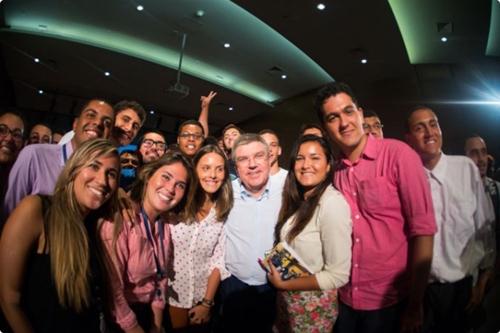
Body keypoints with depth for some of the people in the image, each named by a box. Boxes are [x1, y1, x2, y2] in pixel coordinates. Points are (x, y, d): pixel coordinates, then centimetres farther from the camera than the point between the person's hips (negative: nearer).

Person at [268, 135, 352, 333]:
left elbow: (339, 275, -25)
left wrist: (283, 284, -18)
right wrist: (275, 265, -4)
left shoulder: (333, 203, -24)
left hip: (314, 305, -7)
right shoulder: (300, 200, 1)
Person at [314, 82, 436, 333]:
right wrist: (335, 288, 0)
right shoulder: (335, 171, -2)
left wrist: (415, 304, -11)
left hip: (389, 301, -3)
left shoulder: (398, 154, -13)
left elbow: (422, 229, -14)